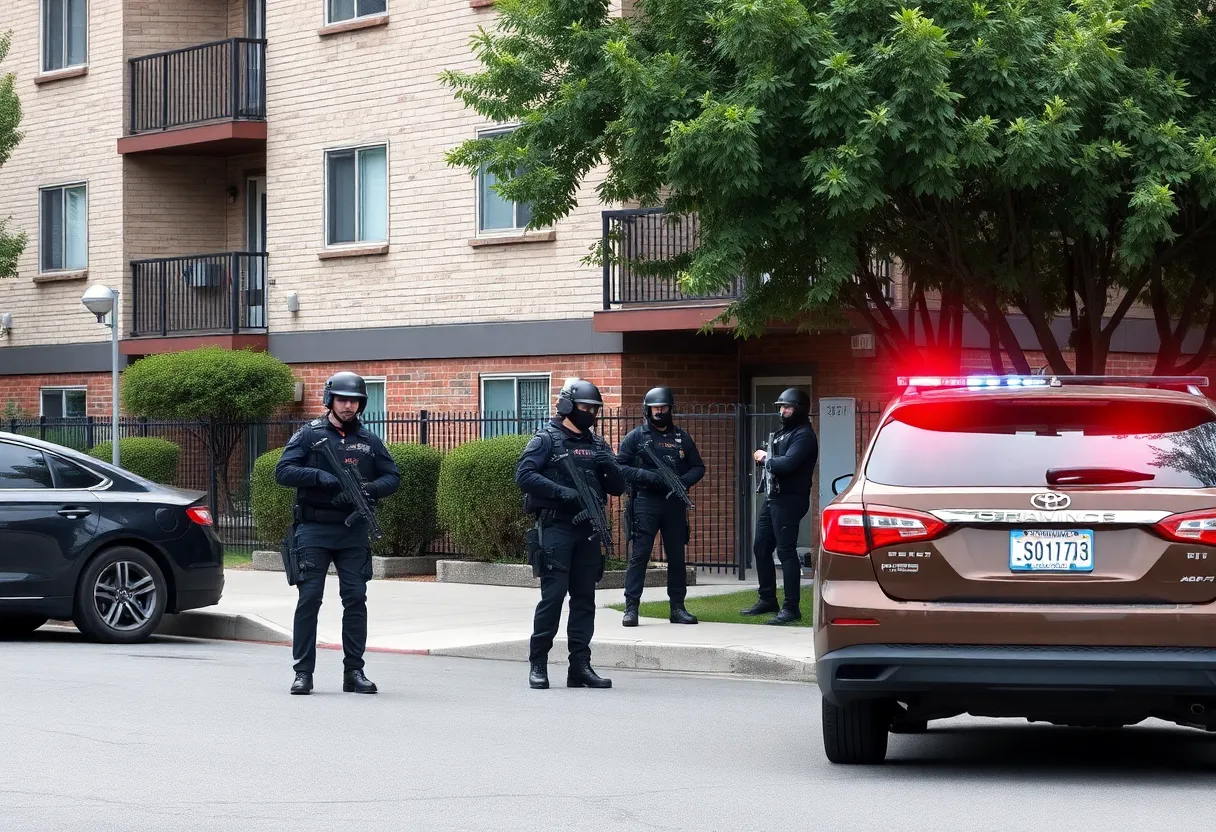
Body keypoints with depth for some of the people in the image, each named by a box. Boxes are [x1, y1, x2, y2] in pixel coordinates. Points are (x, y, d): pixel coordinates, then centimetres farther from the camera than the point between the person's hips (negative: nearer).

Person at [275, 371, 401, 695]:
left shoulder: (369, 441, 12)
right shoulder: (309, 435, 3)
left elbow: (392, 477, 13)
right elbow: (283, 471, -5)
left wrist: (369, 489, -9)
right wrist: (322, 477, -19)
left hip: (354, 533, 3)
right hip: (314, 531, -3)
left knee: (356, 599, 1)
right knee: (309, 598, -4)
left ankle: (354, 671, 7)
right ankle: (303, 672, 0)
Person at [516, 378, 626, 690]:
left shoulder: (597, 444, 17)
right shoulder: (546, 439, 0)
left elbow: (618, 488, 15)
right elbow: (524, 474, -12)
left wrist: (609, 466, -6)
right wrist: (561, 492, -21)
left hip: (588, 530, 6)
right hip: (555, 527, -6)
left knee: (585, 599, 5)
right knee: (553, 595, -9)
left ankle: (580, 666, 8)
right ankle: (538, 664, -1)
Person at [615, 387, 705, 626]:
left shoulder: (682, 438, 14)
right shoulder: (636, 437, 4)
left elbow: (698, 467, 16)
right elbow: (619, 466, -1)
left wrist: (683, 481, -5)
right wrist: (646, 476, -15)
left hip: (675, 504, 4)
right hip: (645, 502, -3)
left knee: (677, 556, 6)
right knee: (639, 555, -7)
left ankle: (678, 607, 14)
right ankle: (631, 608, -5)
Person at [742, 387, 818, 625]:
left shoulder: (804, 435, -11)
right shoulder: (783, 432, 20)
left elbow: (787, 463, -24)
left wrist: (766, 458, -8)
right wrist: (764, 458, -1)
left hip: (789, 500, -10)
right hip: (772, 498, 10)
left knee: (786, 551, -11)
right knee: (761, 548, 14)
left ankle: (791, 608, -10)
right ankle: (767, 600, 25)